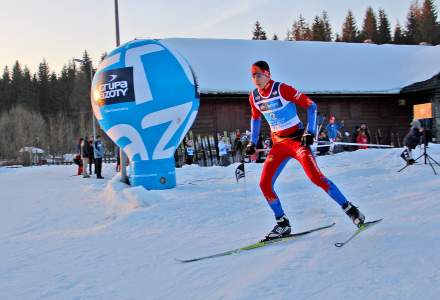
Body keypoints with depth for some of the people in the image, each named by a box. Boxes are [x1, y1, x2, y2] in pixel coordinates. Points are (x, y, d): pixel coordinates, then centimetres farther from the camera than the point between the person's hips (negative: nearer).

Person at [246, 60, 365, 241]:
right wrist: (252, 143, 17)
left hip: (296, 138, -6)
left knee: (315, 176, -22)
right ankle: (283, 224, 9)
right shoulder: (254, 97, 3)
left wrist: (310, 132, -19)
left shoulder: (282, 89, -15)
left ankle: (349, 209, -8)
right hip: (278, 143, 6)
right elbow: (255, 119, 23)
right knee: (265, 184, -5)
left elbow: (311, 105, -11)